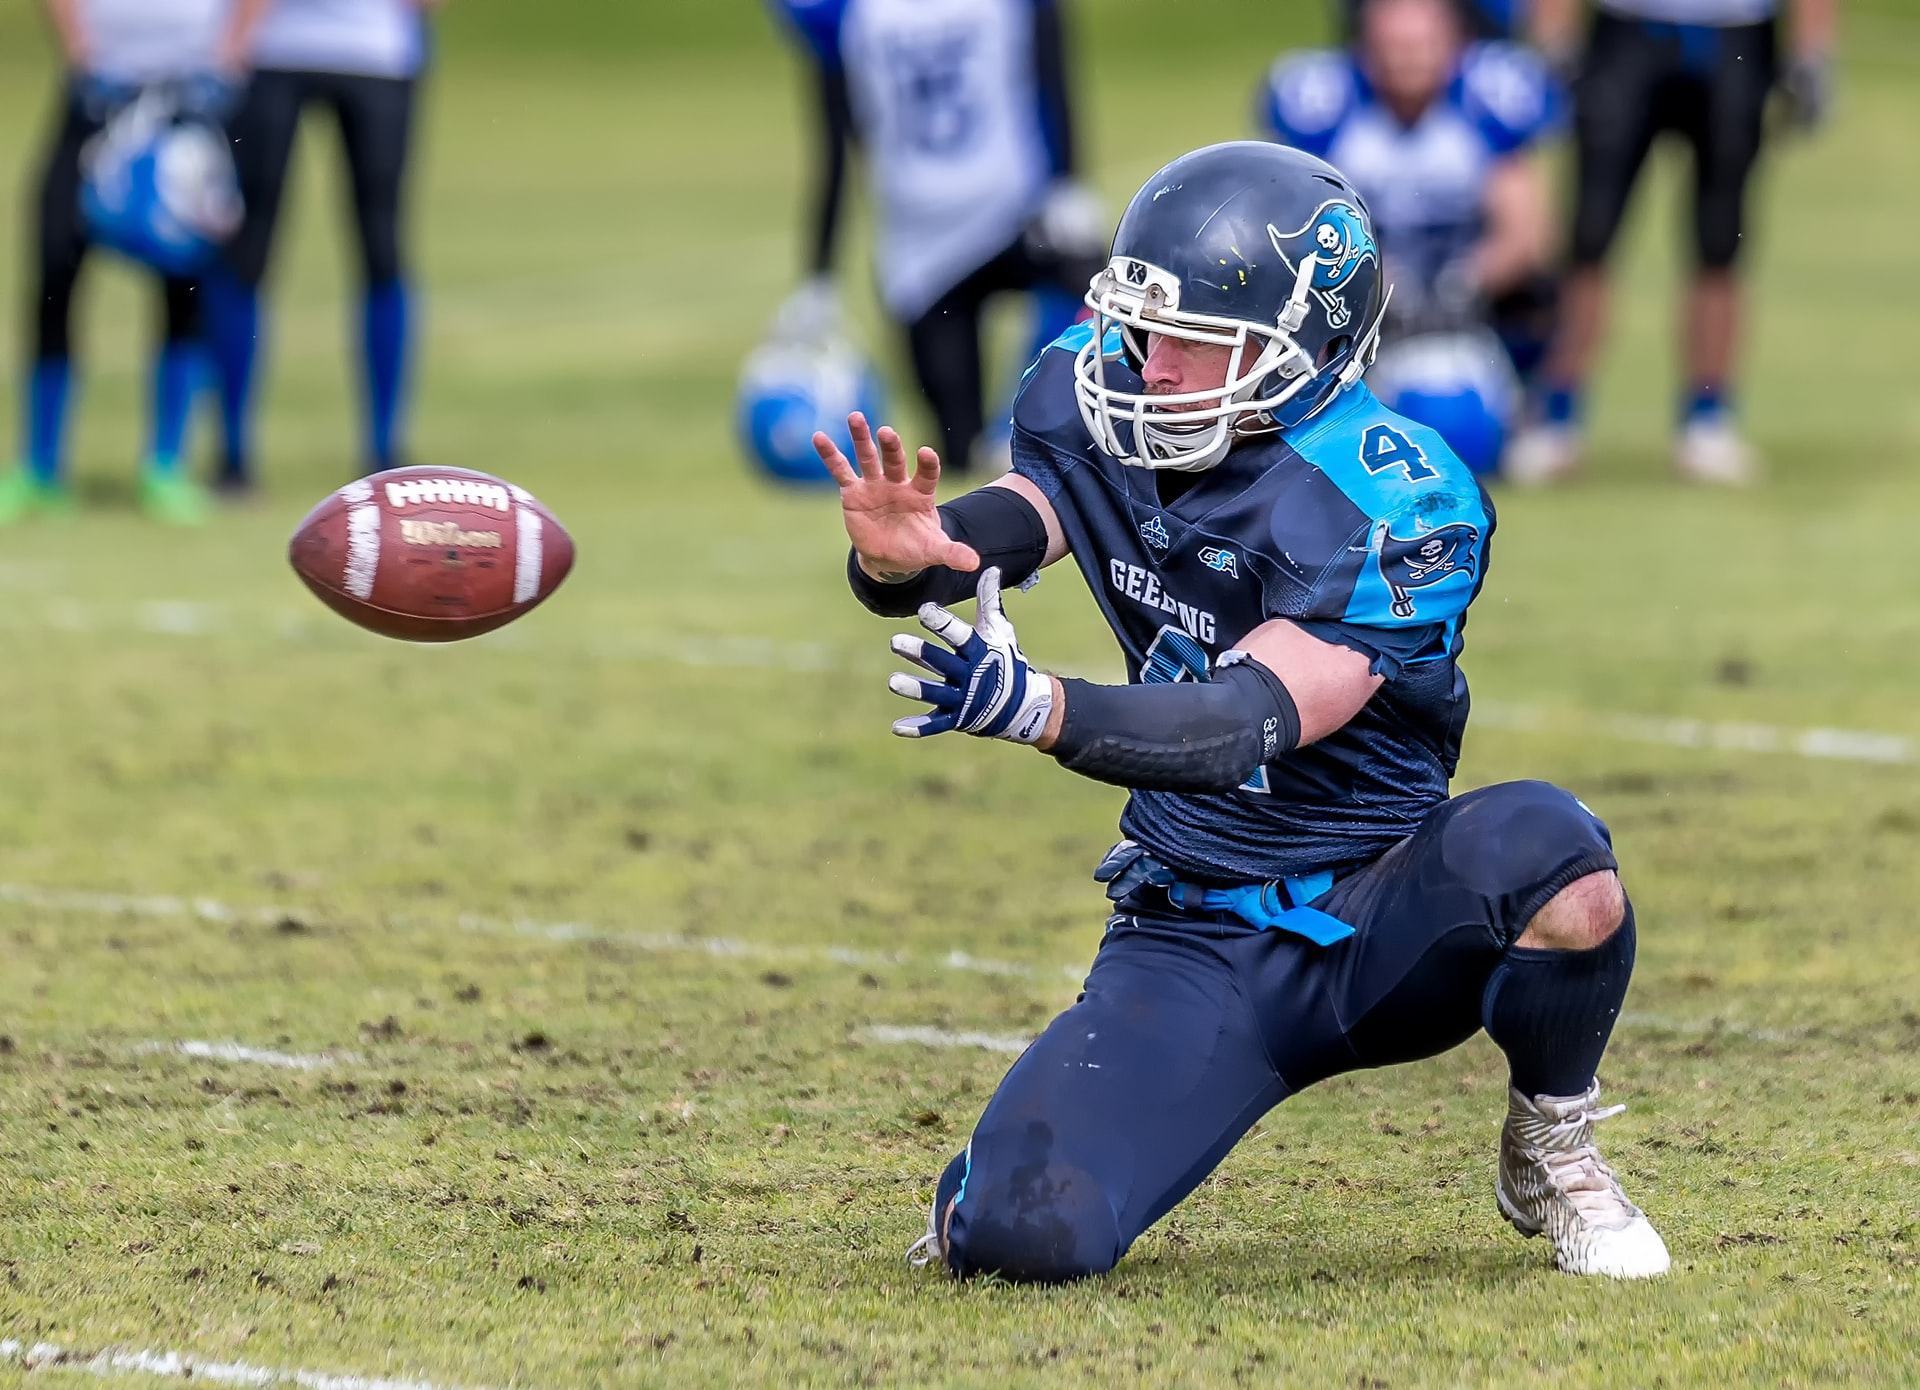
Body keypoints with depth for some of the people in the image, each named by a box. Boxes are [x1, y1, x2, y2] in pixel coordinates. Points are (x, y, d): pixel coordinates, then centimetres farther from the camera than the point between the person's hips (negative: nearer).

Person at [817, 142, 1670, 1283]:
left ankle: (1552, 1146, -6)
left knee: (1539, 847, -37)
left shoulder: (1388, 504, -23)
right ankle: (1018, 1170, 21)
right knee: (1023, 1240, -21)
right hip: (1195, 945, 3)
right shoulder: (1102, 411, -3)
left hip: (1379, 930, -3)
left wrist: (1034, 708, -49)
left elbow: (1252, 726, -33)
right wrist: (897, 554, -34)